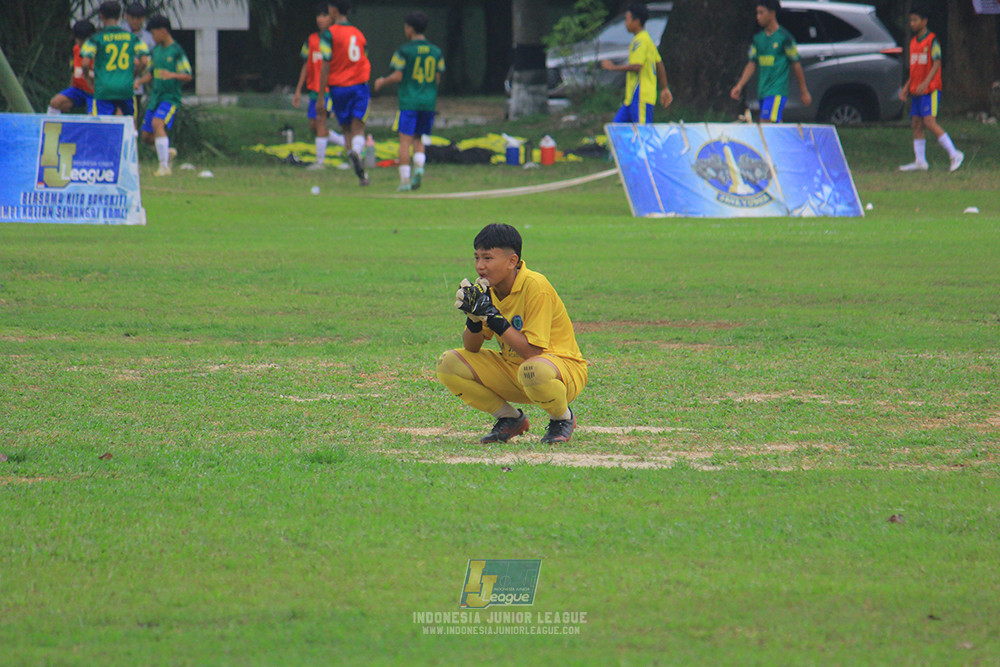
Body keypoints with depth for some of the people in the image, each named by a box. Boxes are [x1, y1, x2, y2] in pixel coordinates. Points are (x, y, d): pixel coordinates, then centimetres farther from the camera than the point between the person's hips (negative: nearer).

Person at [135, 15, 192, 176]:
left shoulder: (176, 51, -9)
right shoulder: (156, 50, 12)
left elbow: (188, 76, -12)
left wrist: (172, 75, -30)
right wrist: (138, 82, 6)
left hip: (170, 97, -8)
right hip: (155, 96, 8)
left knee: (157, 123, -29)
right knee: (146, 136, 8)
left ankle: (164, 166, -27)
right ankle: (167, 152, 36)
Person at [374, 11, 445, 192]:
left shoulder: (404, 51, -6)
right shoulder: (436, 52, 8)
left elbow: (398, 76, -8)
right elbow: (437, 80, 10)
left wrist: (382, 81, 10)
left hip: (408, 102, -4)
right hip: (428, 102, 4)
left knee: (405, 140, -3)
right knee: (418, 139, 16)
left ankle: (404, 179, -9)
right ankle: (419, 167, -9)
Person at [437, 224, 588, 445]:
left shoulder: (535, 287, -24)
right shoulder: (487, 289, -2)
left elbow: (532, 352, -29)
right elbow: (471, 348, -1)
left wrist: (493, 318, -31)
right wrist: (473, 318, -21)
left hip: (566, 369, -7)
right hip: (512, 369, 7)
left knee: (533, 370, -42)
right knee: (448, 364, -8)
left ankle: (563, 418, -8)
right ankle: (510, 419, 8)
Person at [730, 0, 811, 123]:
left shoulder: (784, 37, -6)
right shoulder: (758, 38, 12)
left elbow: (796, 65, -1)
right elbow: (752, 64, 13)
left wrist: (804, 91, 2)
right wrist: (739, 86, 1)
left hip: (777, 92, -7)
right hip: (762, 92, 7)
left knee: (766, 124, -20)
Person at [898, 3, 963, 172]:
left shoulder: (932, 41, -8)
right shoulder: (914, 42, 17)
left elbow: (937, 64, -14)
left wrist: (925, 83, -24)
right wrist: (906, 87, 17)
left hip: (930, 89, -8)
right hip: (916, 90, 8)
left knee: (929, 122, -16)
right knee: (916, 124, 5)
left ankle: (954, 154, -10)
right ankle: (920, 161, 8)